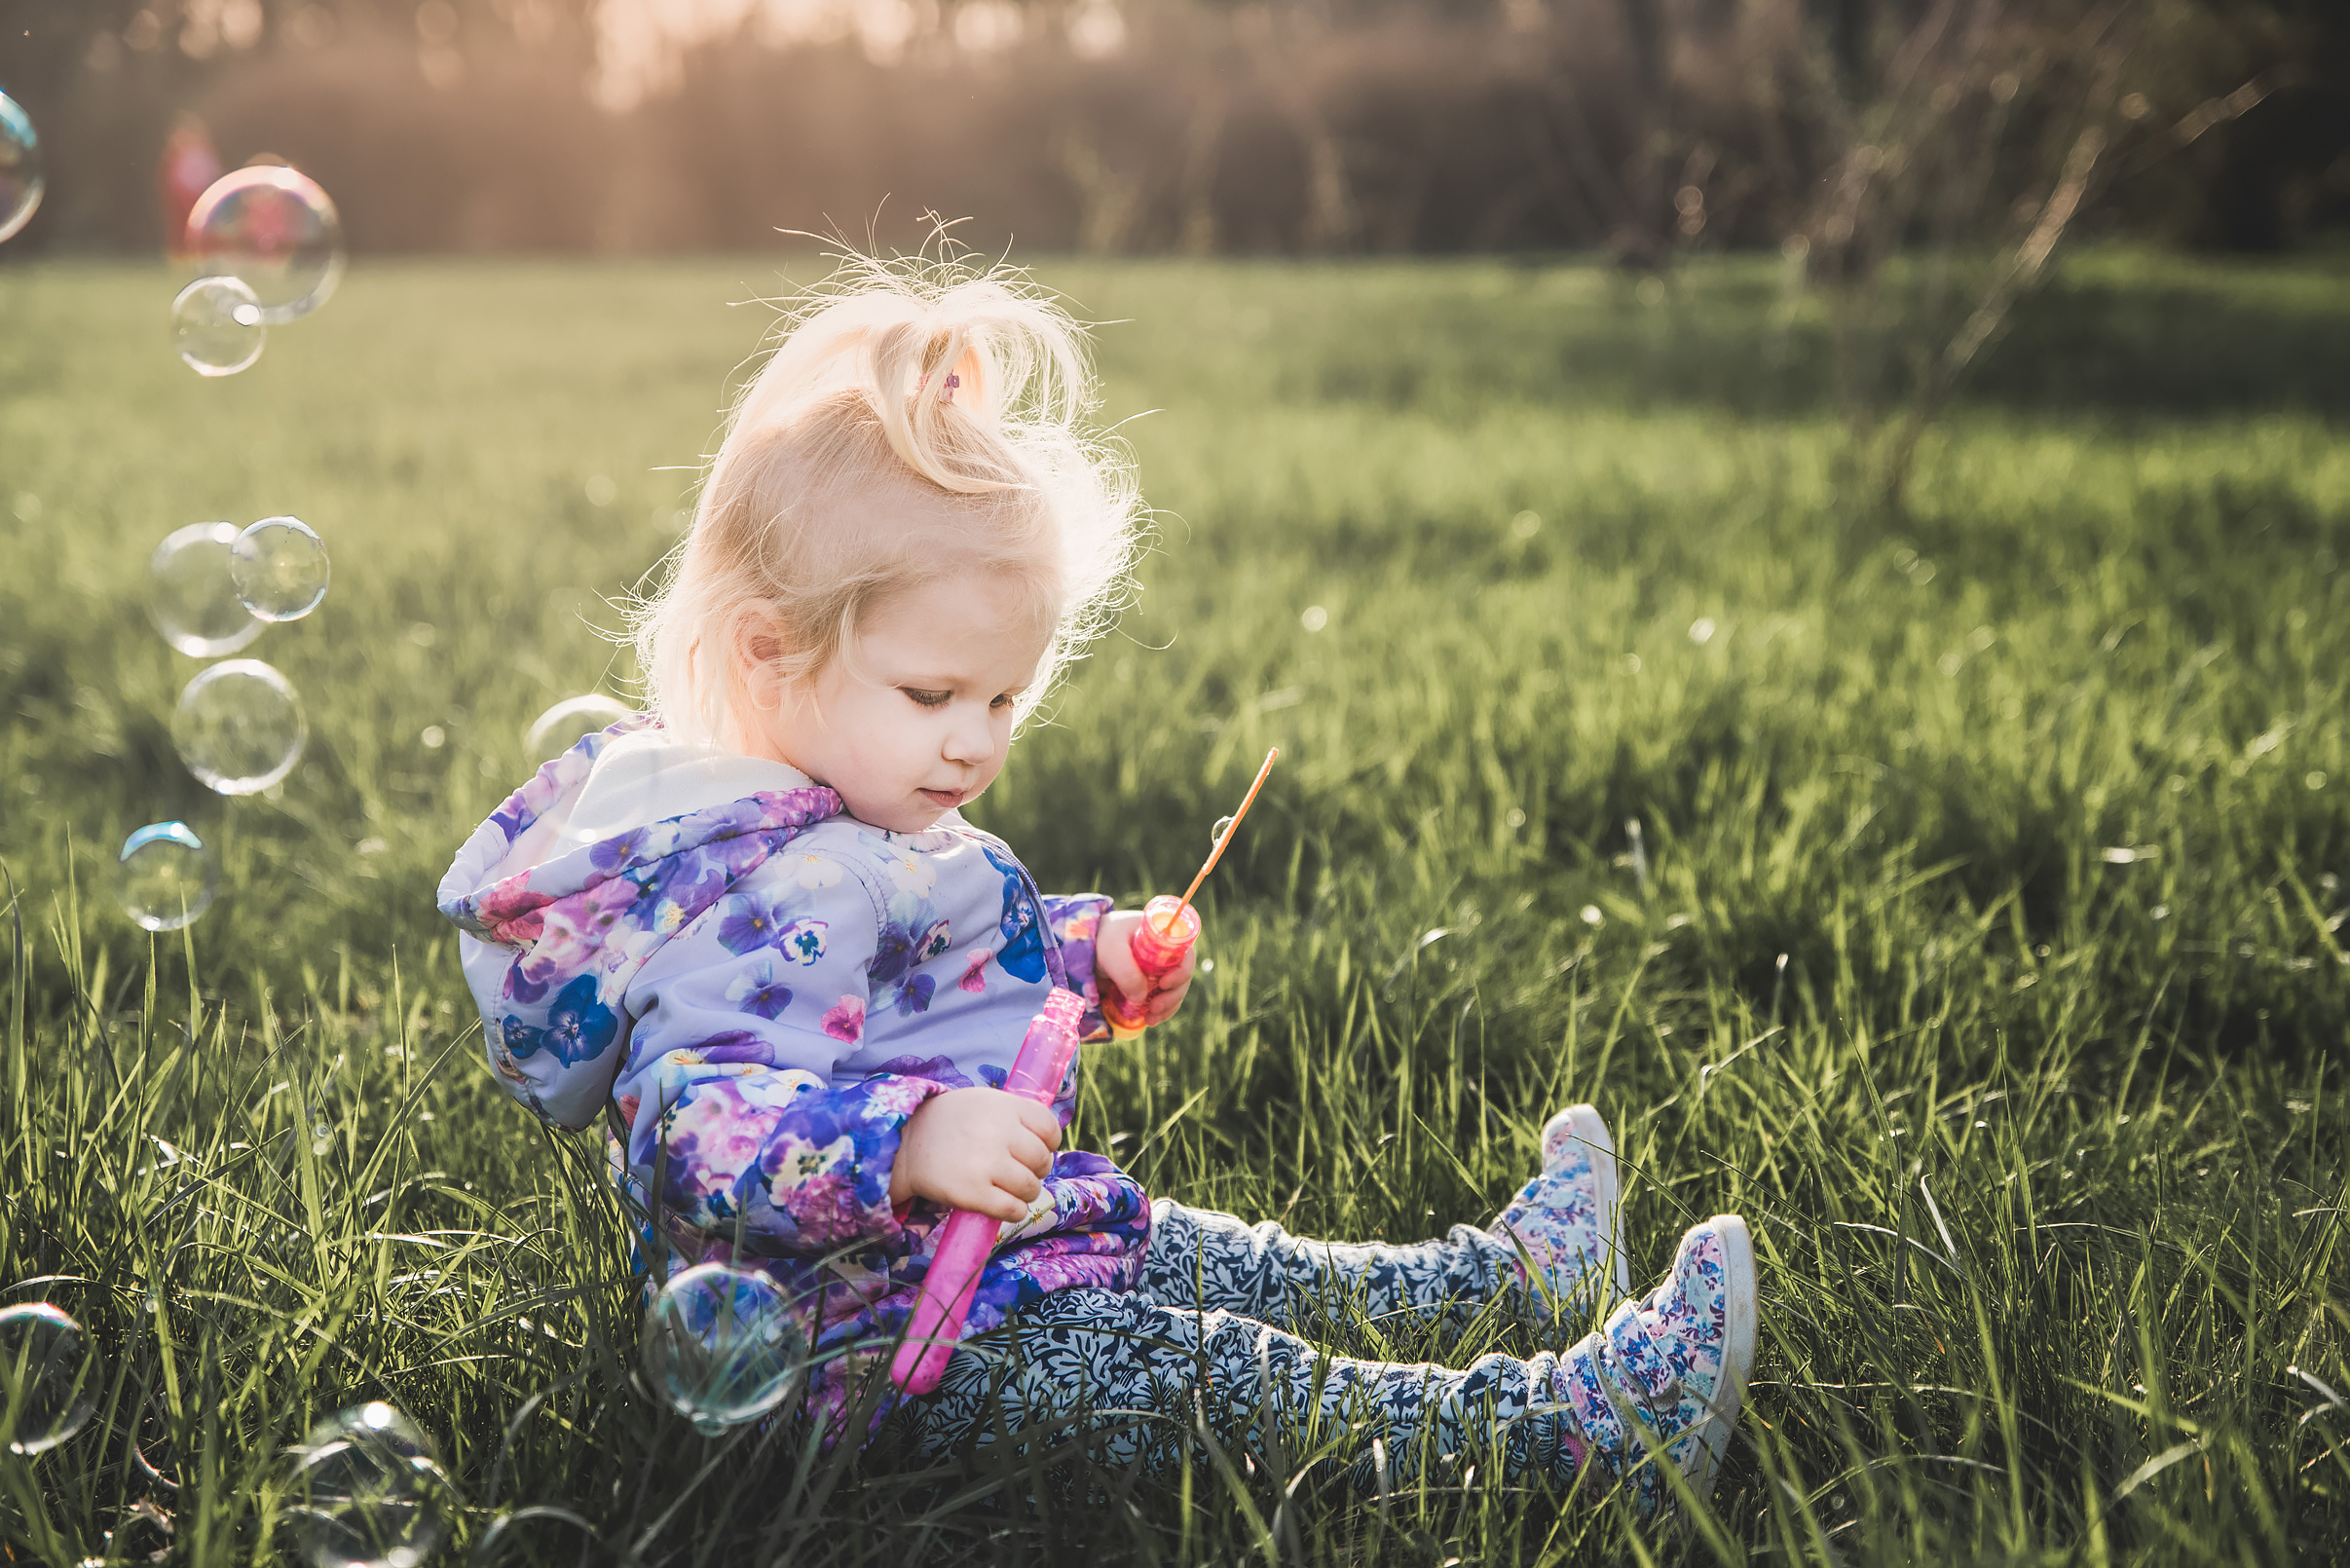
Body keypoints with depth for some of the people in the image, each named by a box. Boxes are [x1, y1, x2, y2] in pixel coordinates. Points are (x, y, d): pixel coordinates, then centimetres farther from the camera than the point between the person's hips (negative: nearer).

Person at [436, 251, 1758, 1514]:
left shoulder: (845, 833, 10)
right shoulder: (761, 903, -27)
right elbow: (697, 1125, -39)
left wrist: (1084, 958, 12)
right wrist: (909, 1142, -52)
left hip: (986, 1254, 11)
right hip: (880, 1348, -11)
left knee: (1245, 1267, 20)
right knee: (1206, 1369, -21)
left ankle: (1516, 1268, 34)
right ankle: (1575, 1423, -25)